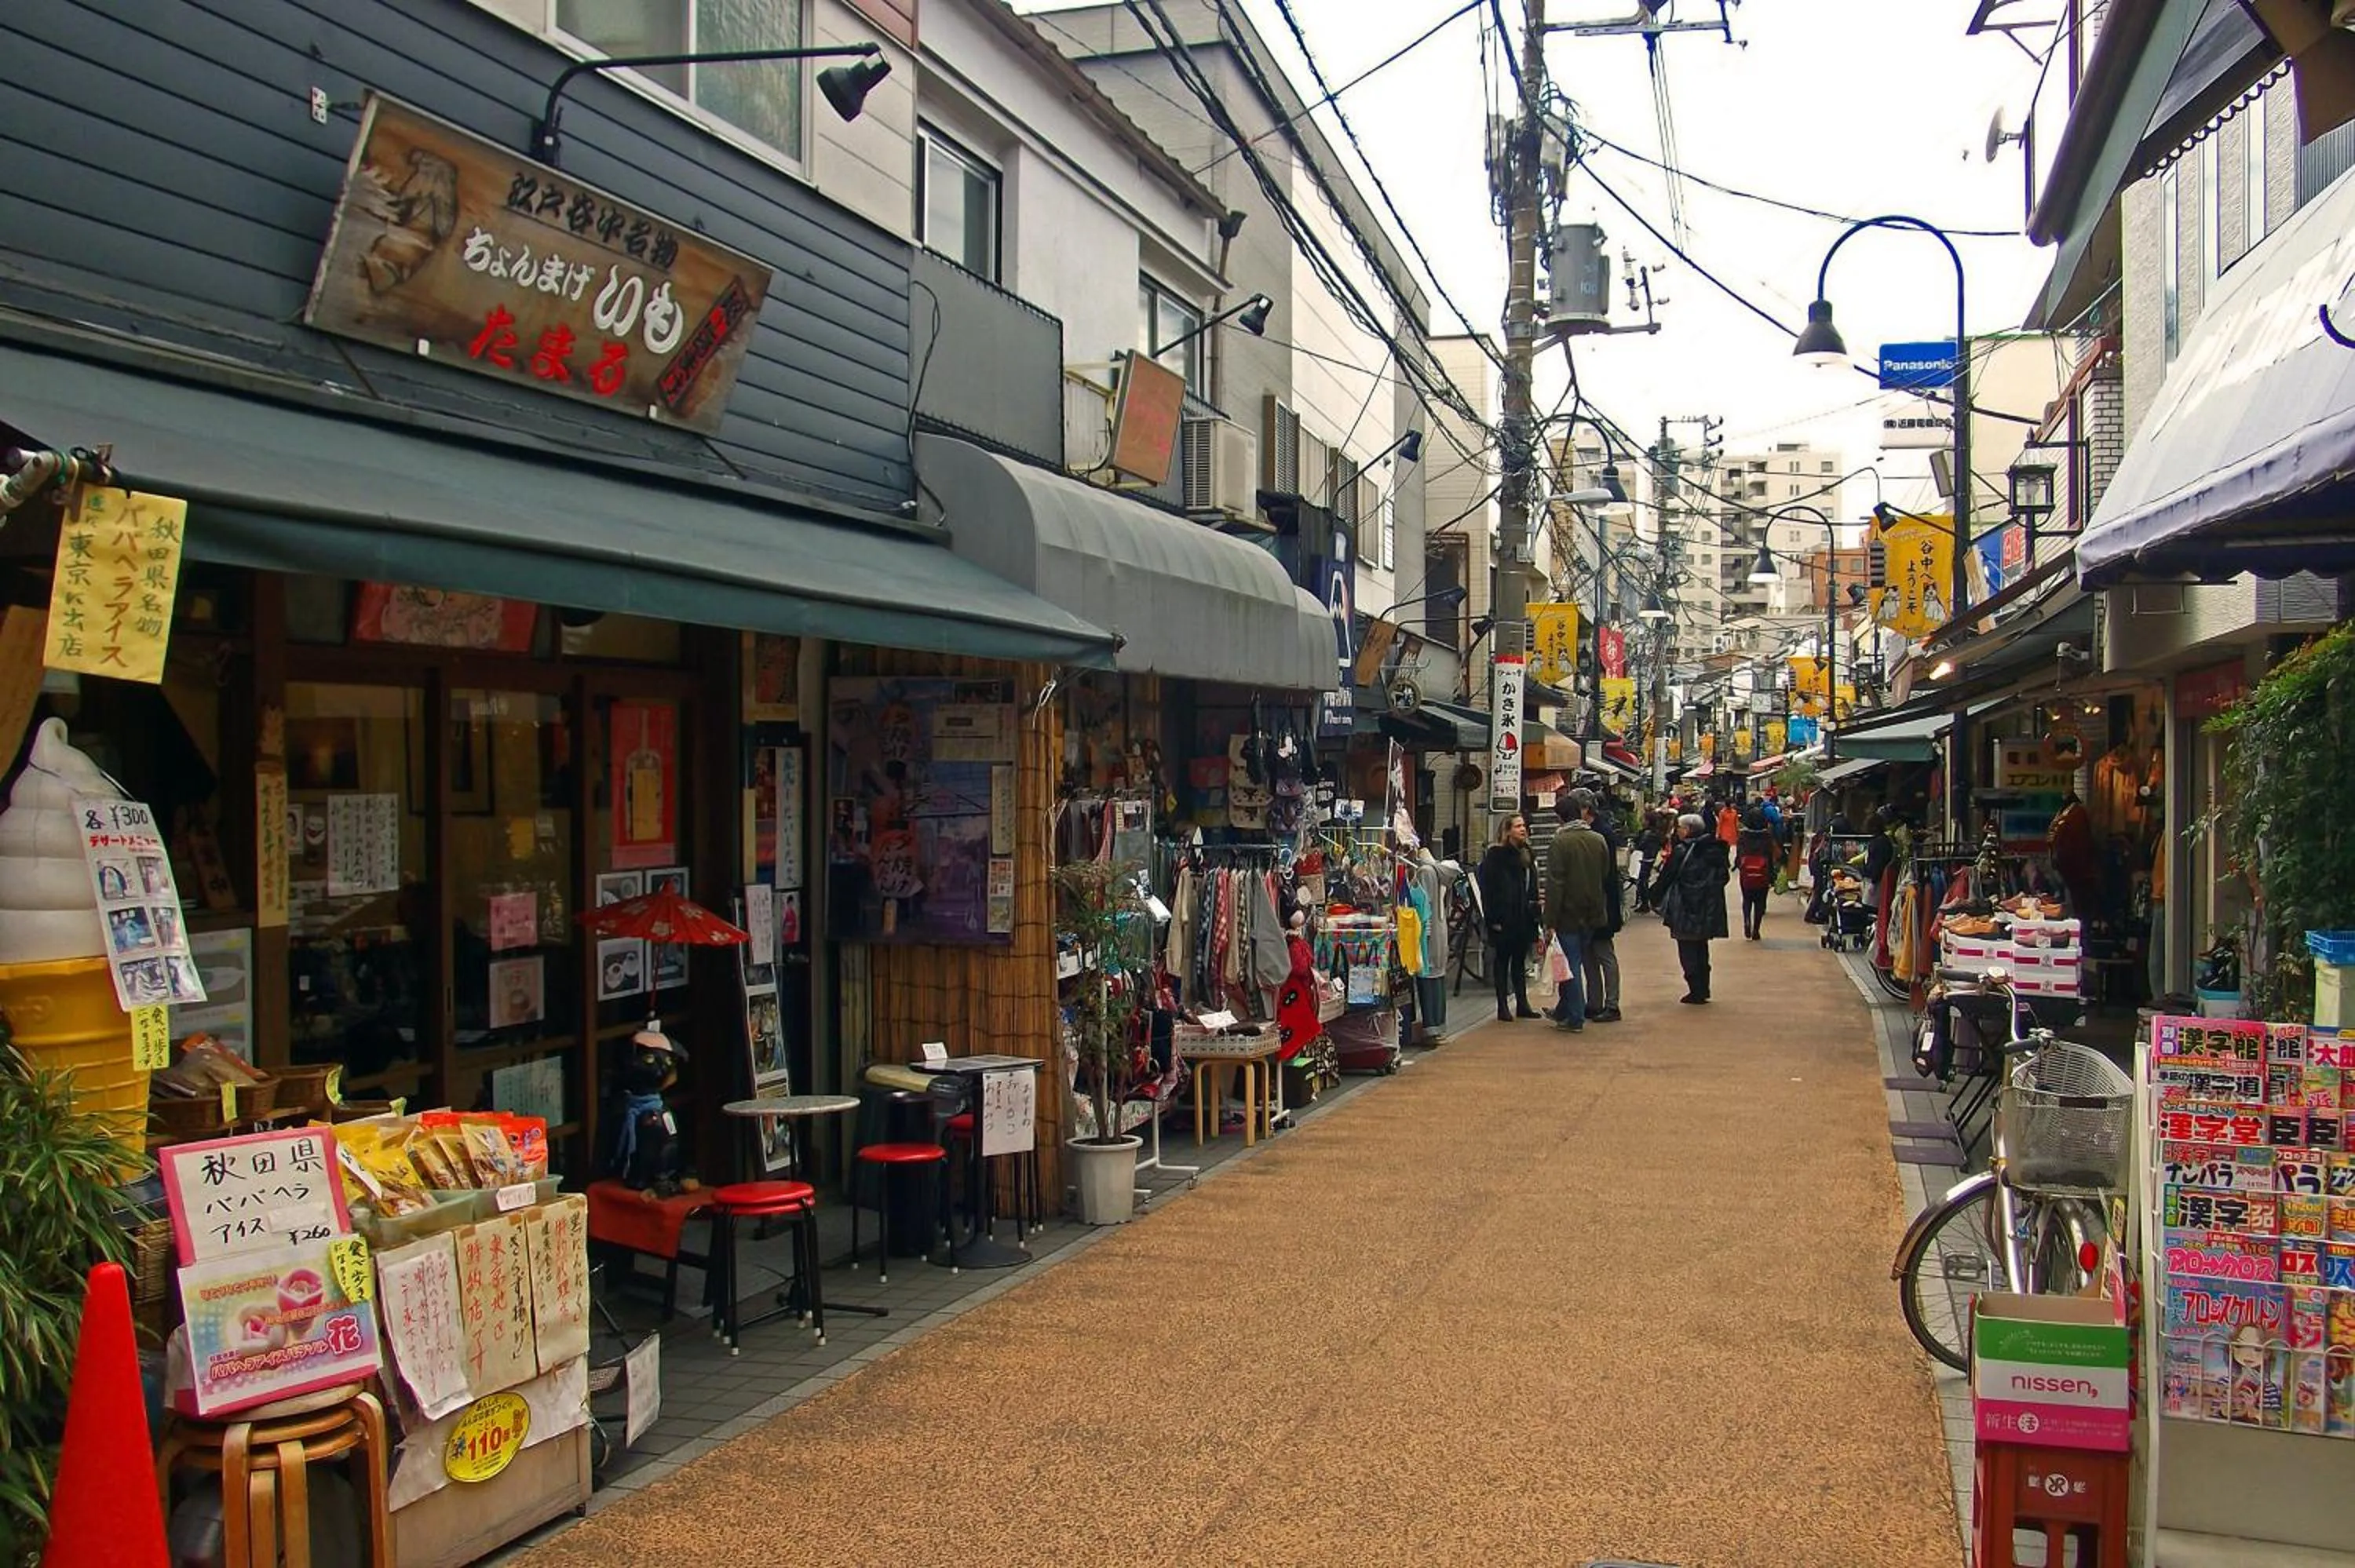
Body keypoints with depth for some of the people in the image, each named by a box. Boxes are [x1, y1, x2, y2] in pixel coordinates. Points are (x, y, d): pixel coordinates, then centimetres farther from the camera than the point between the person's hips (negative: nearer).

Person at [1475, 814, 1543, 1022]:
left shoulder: (1527, 855, 12)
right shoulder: (1495, 855, -9)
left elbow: (1533, 887, 16)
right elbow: (1487, 888, -12)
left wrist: (1535, 915, 9)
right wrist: (1493, 918, -17)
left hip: (1523, 918, 6)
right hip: (1503, 919, -6)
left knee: (1520, 961, 12)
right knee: (1502, 960, 1)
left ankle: (1522, 1004, 17)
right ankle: (1503, 1006, 6)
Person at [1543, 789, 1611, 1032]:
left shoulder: (1560, 842, -14)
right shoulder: (1599, 840, 3)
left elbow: (1554, 884, -16)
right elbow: (1605, 875, 13)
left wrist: (1550, 919, -13)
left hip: (1569, 914, -6)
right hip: (1592, 914, 6)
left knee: (1571, 964, 0)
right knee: (1577, 962, 16)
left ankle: (1574, 1018, 2)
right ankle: (1564, 1011, 28)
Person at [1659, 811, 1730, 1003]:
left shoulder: (1681, 851, -13)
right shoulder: (1715, 850, 4)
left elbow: (1666, 878, -8)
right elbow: (1723, 877, 10)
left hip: (1685, 910, -6)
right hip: (1708, 910, 6)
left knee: (1688, 952, 1)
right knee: (1701, 950, 17)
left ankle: (1696, 991, -1)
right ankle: (1703, 990, 20)